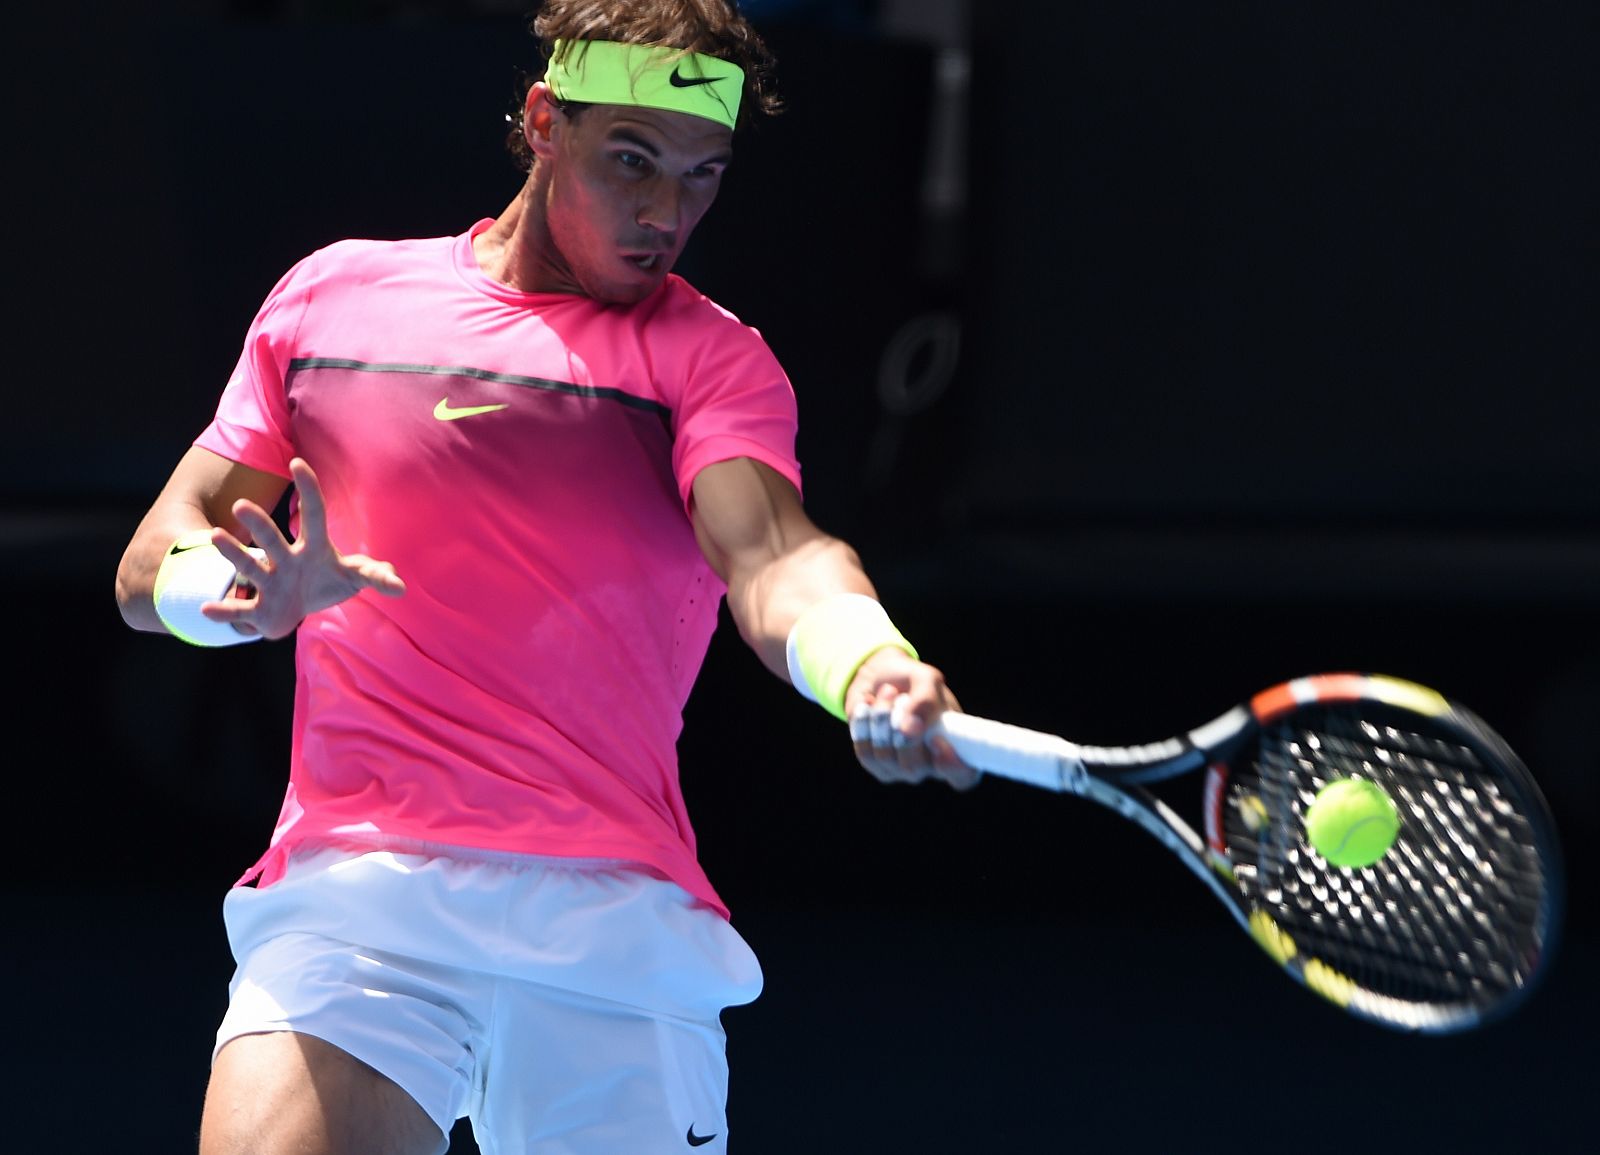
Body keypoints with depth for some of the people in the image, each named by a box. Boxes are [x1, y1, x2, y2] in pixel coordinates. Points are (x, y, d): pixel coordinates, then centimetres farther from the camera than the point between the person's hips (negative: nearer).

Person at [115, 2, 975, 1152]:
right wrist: (245, 591, -11)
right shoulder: (334, 295, 14)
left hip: (621, 924, 0)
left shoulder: (710, 356, 7)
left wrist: (870, 667, -37)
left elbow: (772, 559, -12)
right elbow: (156, 565, 15)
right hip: (352, 896, 0)